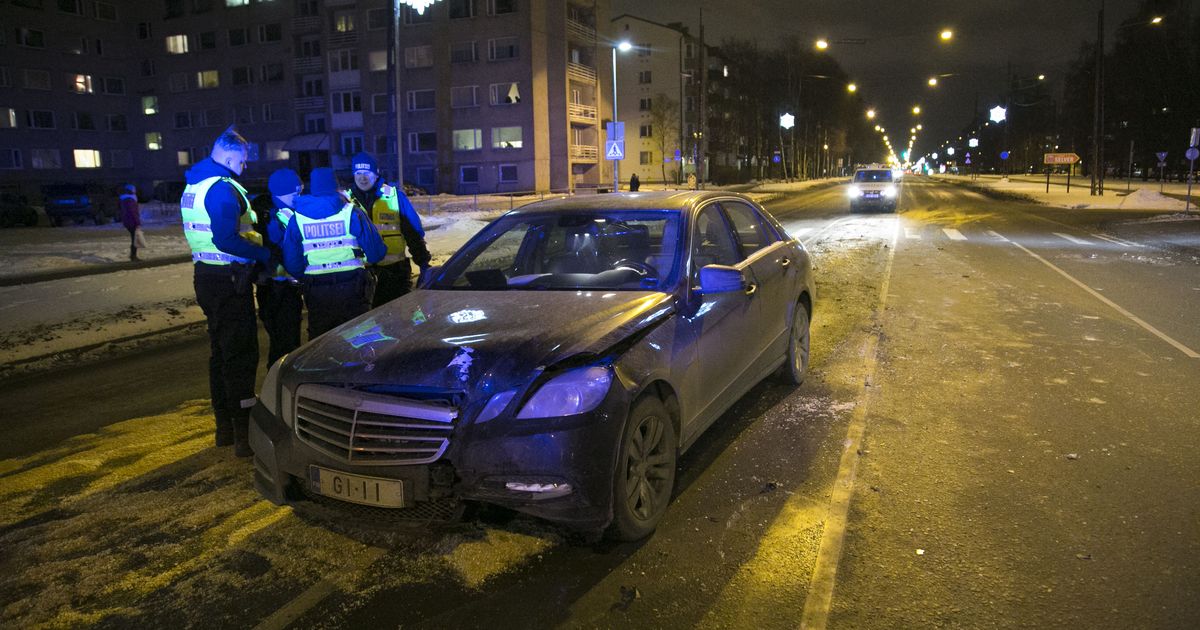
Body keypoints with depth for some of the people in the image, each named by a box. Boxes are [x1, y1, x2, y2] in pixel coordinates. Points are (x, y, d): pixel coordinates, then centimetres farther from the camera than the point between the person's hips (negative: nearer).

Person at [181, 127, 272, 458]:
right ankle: (243, 434, -4)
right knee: (241, 355, -6)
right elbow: (226, 240, -27)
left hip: (206, 276, 10)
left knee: (220, 352, 17)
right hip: (228, 280, -10)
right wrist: (263, 253, -17)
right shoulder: (222, 187, -18)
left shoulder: (193, 186, 14)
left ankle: (225, 427, 27)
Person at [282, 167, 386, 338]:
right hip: (352, 287, -2)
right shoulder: (352, 213, -5)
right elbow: (376, 252, -6)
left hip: (315, 291, 2)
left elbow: (292, 264, 4)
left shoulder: (297, 219, 2)